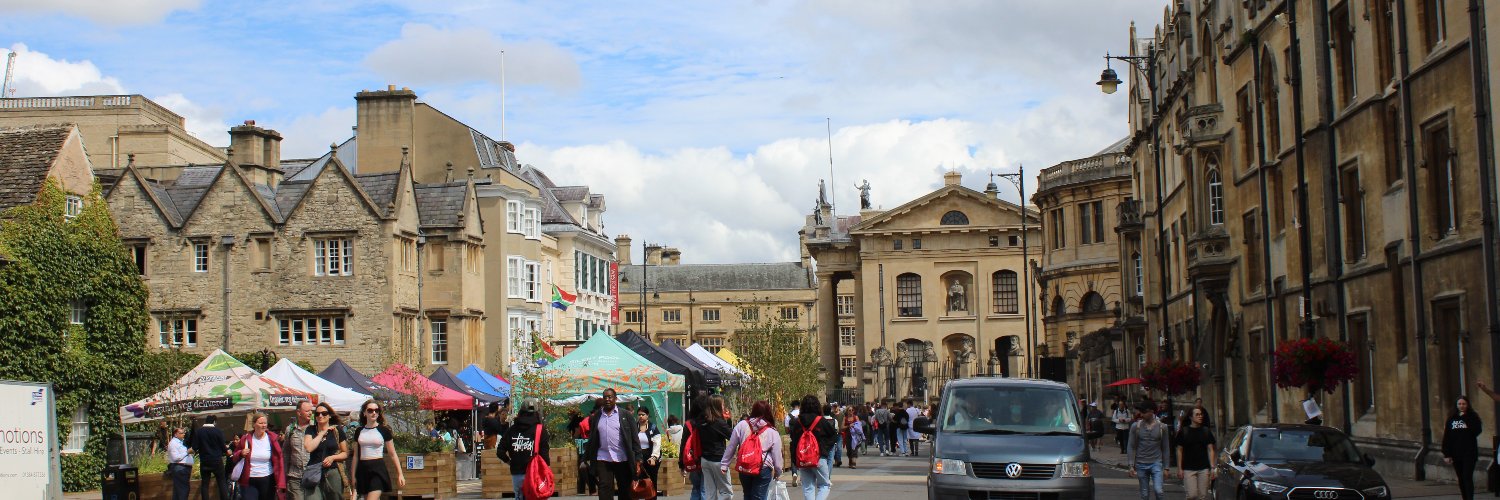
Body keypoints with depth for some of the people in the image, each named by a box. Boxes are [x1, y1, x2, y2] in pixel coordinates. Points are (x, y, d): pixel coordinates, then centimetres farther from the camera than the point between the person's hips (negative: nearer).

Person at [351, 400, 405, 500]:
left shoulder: (384, 430, 0)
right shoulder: (359, 431, 9)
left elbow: (392, 454, 2)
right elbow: (356, 456, 14)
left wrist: (400, 474, -2)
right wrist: (353, 476, 11)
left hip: (378, 469, -4)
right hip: (362, 469, 4)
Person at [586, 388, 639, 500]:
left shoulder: (625, 415, 2)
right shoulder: (595, 417, 9)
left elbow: (634, 438, -1)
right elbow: (591, 438, 11)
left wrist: (637, 457, -7)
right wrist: (588, 456, 6)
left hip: (622, 458, -1)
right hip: (603, 458, 1)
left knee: (625, 489, 7)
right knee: (605, 488, -5)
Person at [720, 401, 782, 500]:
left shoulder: (741, 425, 1)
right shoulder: (773, 432, -3)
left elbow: (731, 447, 4)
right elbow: (777, 456, 1)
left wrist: (724, 464, 13)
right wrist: (778, 472, 17)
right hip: (763, 469, -3)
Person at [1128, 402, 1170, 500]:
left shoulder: (1162, 427, -1)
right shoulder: (1135, 426, -1)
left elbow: (1165, 448, 5)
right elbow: (1132, 447, 2)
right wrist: (1131, 466, -3)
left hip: (1156, 463, -1)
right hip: (1141, 464, 1)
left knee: (1158, 491, -18)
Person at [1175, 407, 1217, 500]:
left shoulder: (1206, 431, 9)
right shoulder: (1183, 432, 2)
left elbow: (1210, 450, 8)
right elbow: (1179, 451, 3)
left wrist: (1212, 467, 0)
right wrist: (1179, 468, -2)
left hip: (1204, 469, 2)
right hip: (1188, 469, -2)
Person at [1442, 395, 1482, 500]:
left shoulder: (1472, 417, 0)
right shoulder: (1451, 419, 7)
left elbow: (1477, 431, -17)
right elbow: (1446, 438, 5)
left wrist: (1466, 418, -17)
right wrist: (1446, 455, 0)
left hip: (1469, 453, -3)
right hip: (1456, 454, 3)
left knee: (1467, 478, -10)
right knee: (1461, 479, 8)